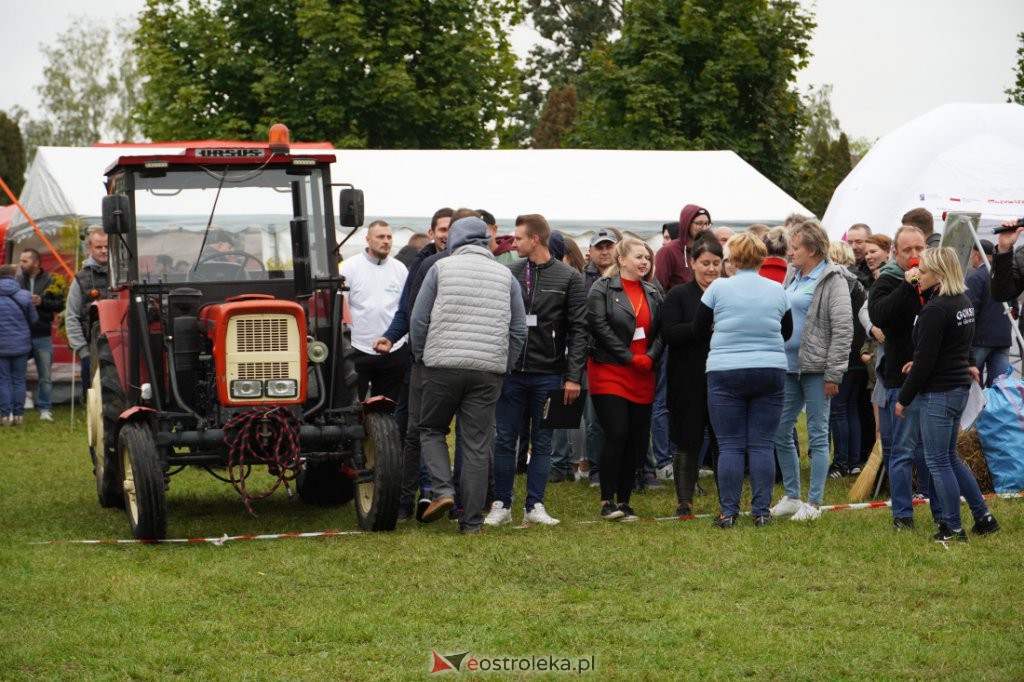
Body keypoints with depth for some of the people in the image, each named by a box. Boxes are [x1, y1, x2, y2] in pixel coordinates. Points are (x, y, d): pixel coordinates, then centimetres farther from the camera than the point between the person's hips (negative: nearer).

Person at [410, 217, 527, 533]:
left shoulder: (441, 268, 3)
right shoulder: (505, 275, 10)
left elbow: (418, 319, 1)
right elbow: (519, 329, 10)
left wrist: (421, 356, 14)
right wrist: (503, 366, 17)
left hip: (443, 365, -2)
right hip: (488, 372, 2)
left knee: (432, 429, 16)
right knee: (477, 445, 5)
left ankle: (442, 490, -4)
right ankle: (472, 520, 5)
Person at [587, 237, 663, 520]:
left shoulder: (653, 293, 15)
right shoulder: (603, 289, -1)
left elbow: (661, 332, 10)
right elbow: (600, 327, -11)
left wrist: (650, 357, -9)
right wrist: (630, 358, -13)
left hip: (643, 377, 5)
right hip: (610, 372, -5)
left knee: (637, 439, 3)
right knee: (616, 434, -14)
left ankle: (624, 501, 11)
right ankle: (607, 501, -6)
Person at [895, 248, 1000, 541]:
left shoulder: (935, 310, -20)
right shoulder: (963, 302, 9)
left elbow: (925, 360, -19)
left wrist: (904, 398, -10)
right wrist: (919, 363, 7)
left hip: (938, 393, -10)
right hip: (959, 386, 10)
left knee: (938, 462, 0)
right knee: (950, 458, 19)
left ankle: (953, 528, 6)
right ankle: (983, 517, 21)